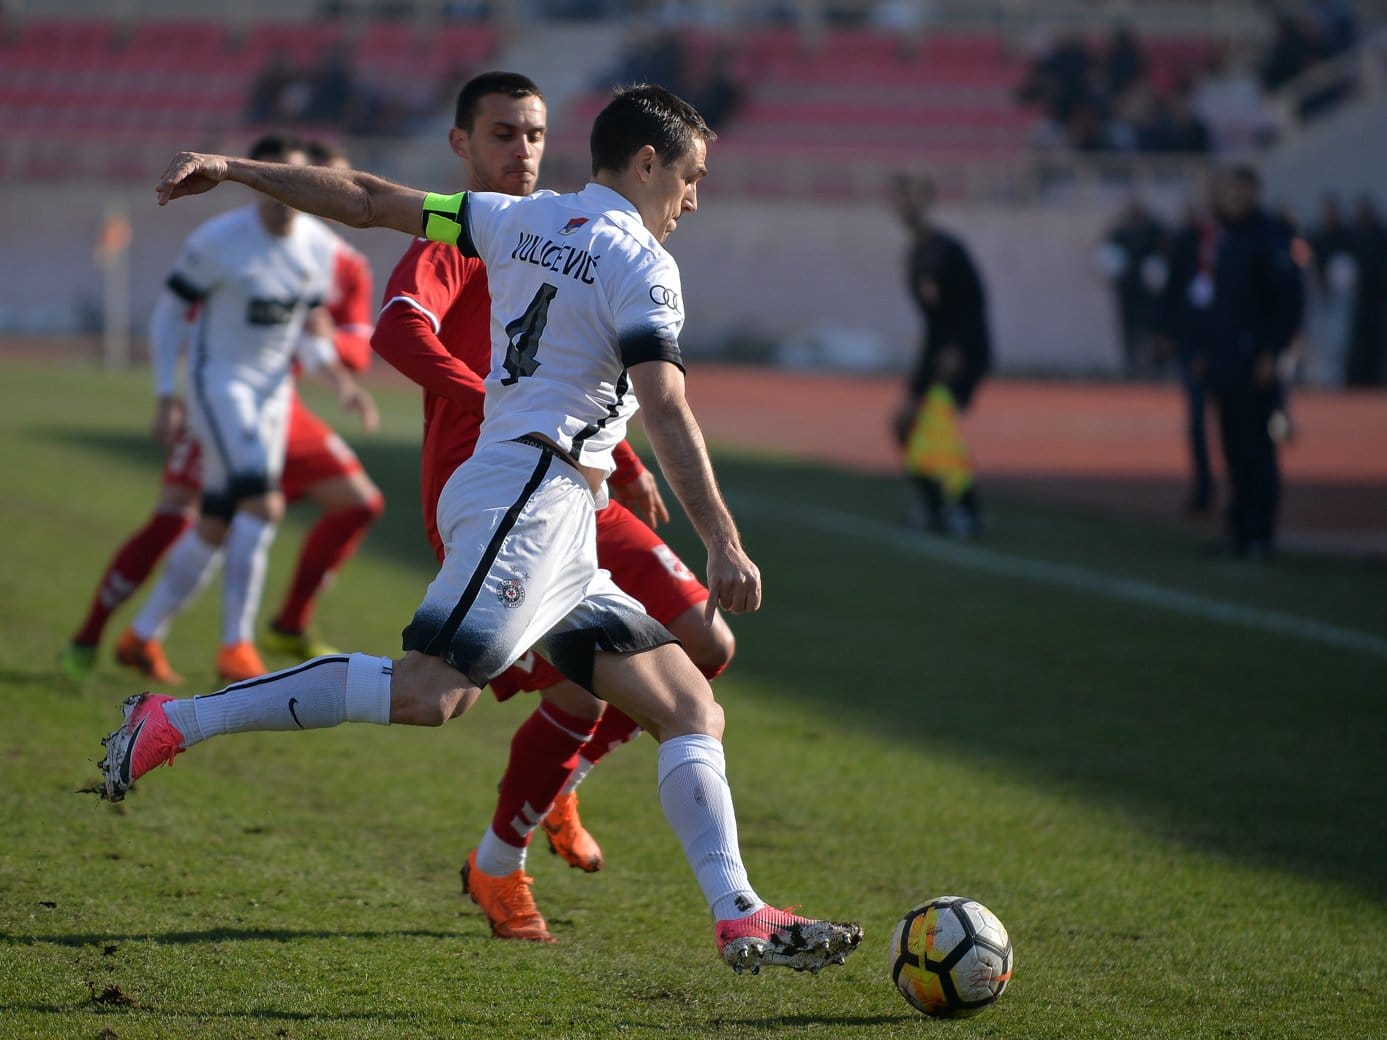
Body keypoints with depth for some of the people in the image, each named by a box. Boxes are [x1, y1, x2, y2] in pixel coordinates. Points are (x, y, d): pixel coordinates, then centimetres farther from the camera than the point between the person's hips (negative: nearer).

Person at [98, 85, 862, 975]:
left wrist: (233, 169, 24)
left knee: (694, 713, 6)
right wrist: (724, 545, -15)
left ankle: (742, 917, -5)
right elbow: (666, 411, -14)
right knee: (435, 689, -25)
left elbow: (369, 201, 18)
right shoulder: (640, 263, -4)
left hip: (559, 533, 10)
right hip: (532, 491, -10)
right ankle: (173, 723, -22)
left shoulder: (524, 220, 19)